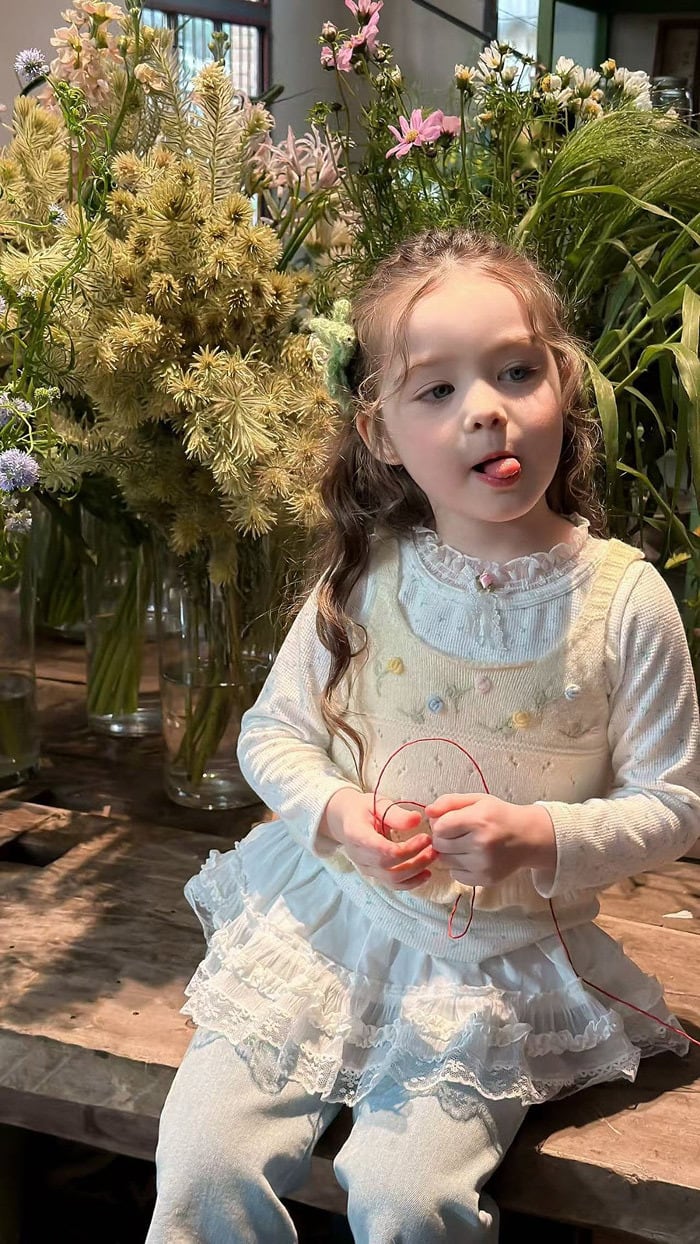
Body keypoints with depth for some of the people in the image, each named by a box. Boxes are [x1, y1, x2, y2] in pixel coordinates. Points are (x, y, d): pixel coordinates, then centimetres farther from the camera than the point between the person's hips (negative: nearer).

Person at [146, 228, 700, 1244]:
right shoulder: (363, 578, -7)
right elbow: (270, 731, 5)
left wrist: (541, 838, -20)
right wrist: (336, 812, -15)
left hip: (503, 958, -1)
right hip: (331, 915, 2)